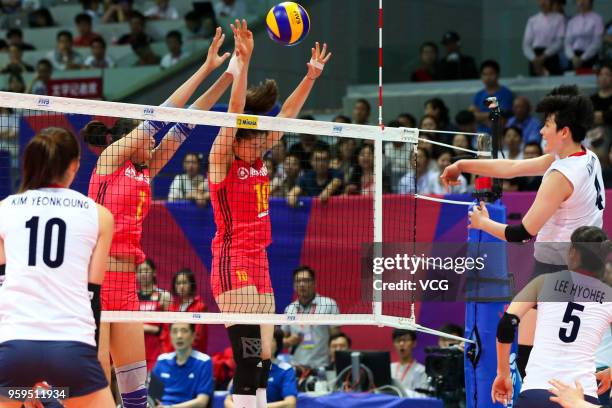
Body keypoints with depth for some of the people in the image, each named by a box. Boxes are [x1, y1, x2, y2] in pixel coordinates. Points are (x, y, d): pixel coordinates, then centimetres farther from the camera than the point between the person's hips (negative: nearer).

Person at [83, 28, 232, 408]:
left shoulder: (145, 172, 17)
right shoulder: (111, 157, 0)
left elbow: (184, 123, 15)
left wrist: (231, 73, 13)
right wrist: (206, 68, 0)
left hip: (126, 284, 8)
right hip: (95, 278, -8)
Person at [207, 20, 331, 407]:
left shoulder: (258, 158, 11)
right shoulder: (222, 158, -8)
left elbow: (287, 114, 17)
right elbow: (235, 112, -20)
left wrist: (312, 76, 12)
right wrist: (243, 61, -29)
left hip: (259, 265, 9)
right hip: (233, 264, -9)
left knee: (263, 362, 7)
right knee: (248, 360, -15)